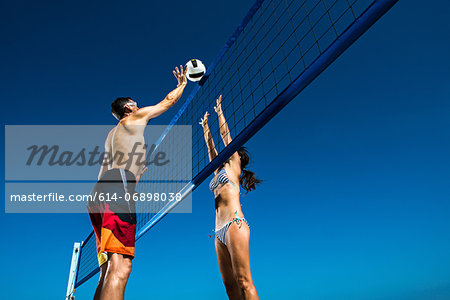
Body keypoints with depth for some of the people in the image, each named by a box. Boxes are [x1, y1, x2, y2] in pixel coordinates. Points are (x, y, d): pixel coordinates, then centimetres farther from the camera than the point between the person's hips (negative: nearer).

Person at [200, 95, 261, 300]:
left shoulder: (233, 165, 9)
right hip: (220, 231, 8)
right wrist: (205, 127, 44)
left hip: (234, 224, -8)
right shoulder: (219, 171, 26)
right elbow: (210, 147, 35)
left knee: (243, 281, -12)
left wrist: (219, 111, 23)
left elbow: (225, 135, 12)